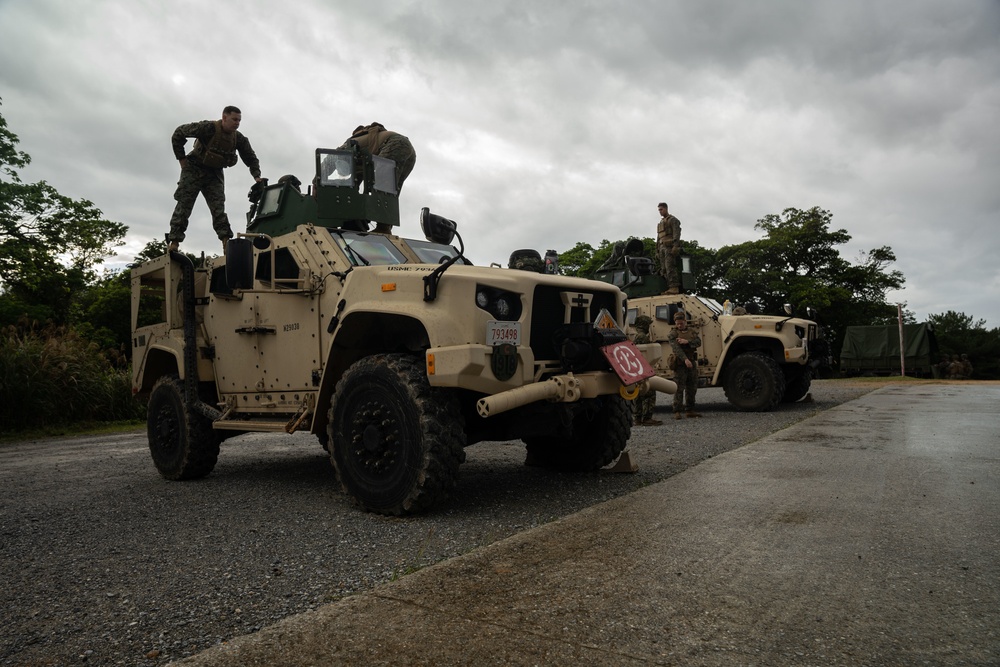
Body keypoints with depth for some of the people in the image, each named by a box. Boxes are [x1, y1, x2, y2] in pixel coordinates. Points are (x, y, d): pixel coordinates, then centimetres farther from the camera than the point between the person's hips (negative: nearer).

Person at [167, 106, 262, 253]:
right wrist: (181, 158, -11)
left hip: (215, 173, 4)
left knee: (218, 207, -5)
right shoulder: (208, 128, -23)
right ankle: (173, 243, -8)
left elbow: (251, 158, 6)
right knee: (184, 205, -7)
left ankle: (226, 244, -13)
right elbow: (178, 133, -14)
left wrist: (256, 176, -9)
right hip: (194, 169, -4)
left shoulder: (238, 138, -8)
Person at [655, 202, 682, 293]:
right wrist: (657, 251, 21)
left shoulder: (673, 220, 3)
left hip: (670, 247, -8)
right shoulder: (660, 223, 28)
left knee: (670, 267, -19)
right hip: (662, 247, 8)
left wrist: (675, 246, -21)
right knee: (664, 269, 0)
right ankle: (668, 287, -3)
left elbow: (676, 233, -9)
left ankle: (674, 287, -24)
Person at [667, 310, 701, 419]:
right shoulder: (673, 334, -3)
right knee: (679, 388, -6)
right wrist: (685, 359, -32)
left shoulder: (691, 332, 15)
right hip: (680, 364, -6)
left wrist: (687, 341, -20)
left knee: (692, 388, 11)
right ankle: (677, 412, -3)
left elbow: (698, 342, -2)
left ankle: (690, 410, 20)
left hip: (692, 363, 6)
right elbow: (676, 348, -18)